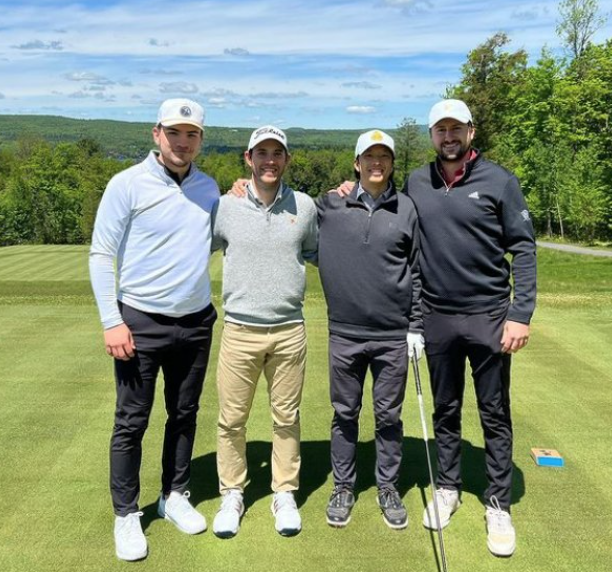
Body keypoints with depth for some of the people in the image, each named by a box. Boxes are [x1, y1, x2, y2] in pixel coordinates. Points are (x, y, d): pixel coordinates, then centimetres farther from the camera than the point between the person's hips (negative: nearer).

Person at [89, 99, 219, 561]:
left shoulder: (209, 188, 6)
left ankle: (175, 496, 32)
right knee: (132, 422, 4)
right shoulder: (128, 184, -7)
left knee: (185, 415, 14)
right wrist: (111, 321, -12)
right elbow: (101, 255, -7)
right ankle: (126, 515, 20)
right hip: (141, 323, -4)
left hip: (196, 322, 5)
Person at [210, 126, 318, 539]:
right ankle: (232, 495, 27)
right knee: (232, 419, 7)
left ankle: (285, 494, 28)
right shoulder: (224, 206, 1)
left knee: (287, 418, 11)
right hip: (240, 331, -1)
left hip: (290, 331, 1)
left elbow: (316, 252, 21)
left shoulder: (305, 206, 4)